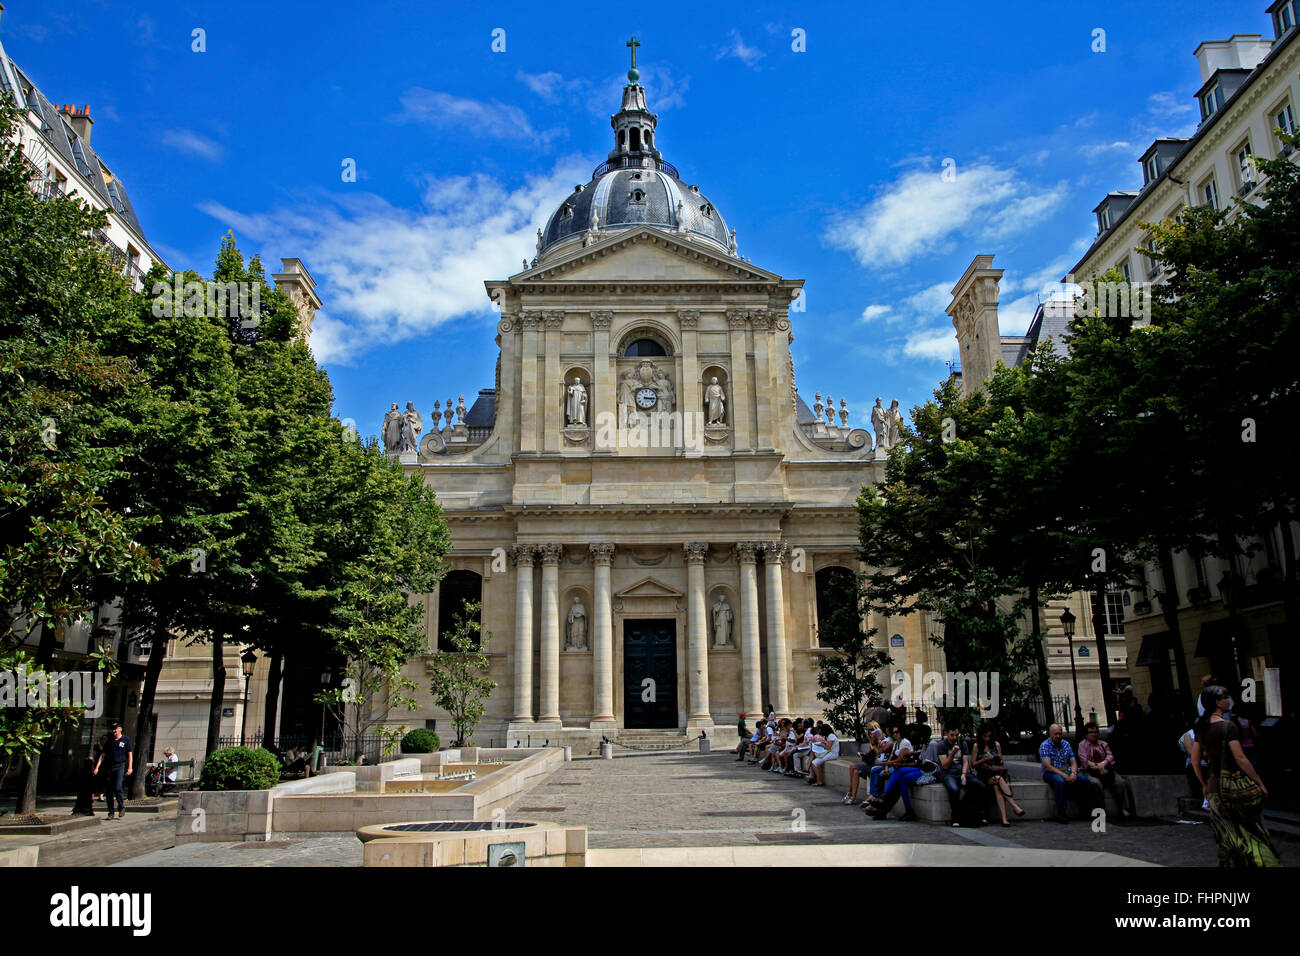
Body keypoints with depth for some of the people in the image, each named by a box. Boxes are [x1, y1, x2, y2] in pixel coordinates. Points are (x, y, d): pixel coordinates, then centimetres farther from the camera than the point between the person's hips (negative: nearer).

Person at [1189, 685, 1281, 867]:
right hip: (1236, 782, -6)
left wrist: (1204, 784, 21)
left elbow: (1195, 761, 11)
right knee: (1254, 831, 5)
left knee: (1230, 836, 13)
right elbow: (1240, 758, -17)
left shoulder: (1201, 728, 7)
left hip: (1214, 784, 6)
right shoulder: (1227, 725, -14)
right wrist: (1260, 783, -9)